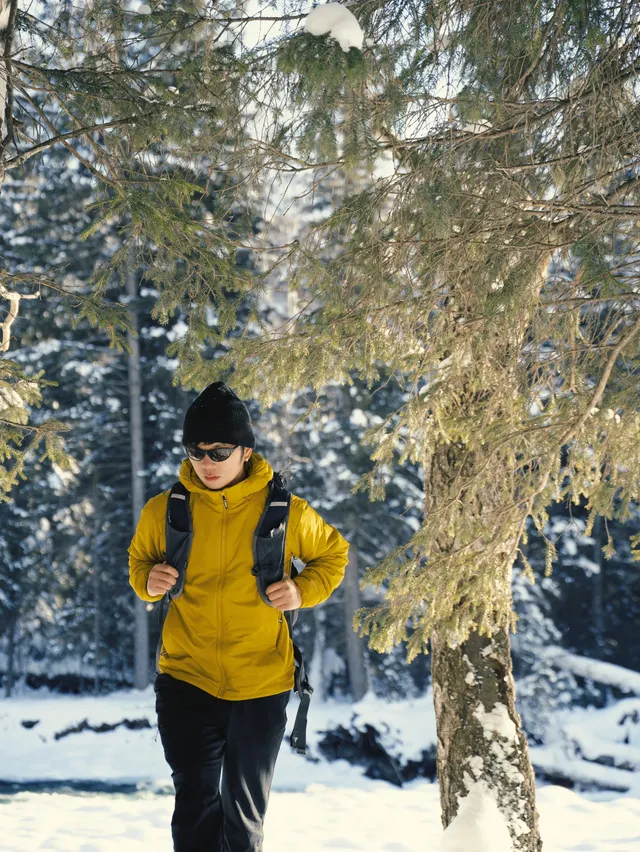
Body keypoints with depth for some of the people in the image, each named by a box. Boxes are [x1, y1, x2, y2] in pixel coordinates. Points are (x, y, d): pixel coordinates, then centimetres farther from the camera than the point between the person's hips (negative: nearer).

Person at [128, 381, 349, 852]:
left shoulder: (286, 512, -5)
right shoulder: (164, 510, -2)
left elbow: (334, 555, 13)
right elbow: (140, 560, 16)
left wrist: (303, 590, -7)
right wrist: (148, 580, -7)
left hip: (260, 687, 0)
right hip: (186, 682, 0)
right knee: (195, 809, -8)